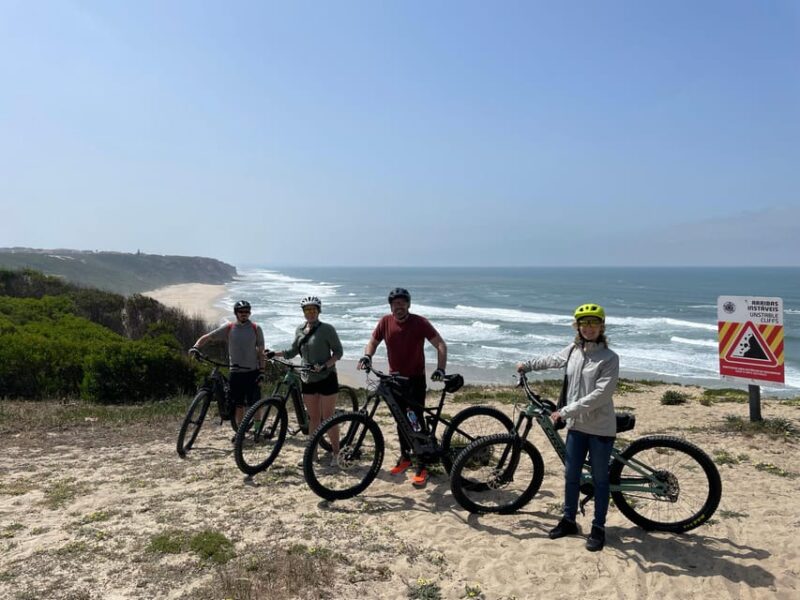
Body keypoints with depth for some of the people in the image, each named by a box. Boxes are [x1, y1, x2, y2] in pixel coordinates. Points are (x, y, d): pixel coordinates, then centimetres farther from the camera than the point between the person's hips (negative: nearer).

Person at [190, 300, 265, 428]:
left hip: (252, 372, -1)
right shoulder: (228, 328, 1)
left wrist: (261, 369, -5)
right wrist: (195, 347, -17)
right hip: (236, 372, 1)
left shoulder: (256, 329, 0)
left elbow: (261, 351, 1)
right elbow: (207, 337, 1)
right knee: (238, 404, 7)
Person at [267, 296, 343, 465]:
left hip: (326, 378, -5)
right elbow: (294, 351, 19)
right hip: (308, 379, 5)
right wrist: (274, 354, 7)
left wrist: (325, 365, -22)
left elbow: (338, 351, -8)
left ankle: (335, 453, 11)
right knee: (313, 418, 13)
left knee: (328, 417, 0)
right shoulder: (300, 330, 7)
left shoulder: (327, 329, -10)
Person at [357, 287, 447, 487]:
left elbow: (441, 345, -15)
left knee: (417, 420, -7)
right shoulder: (385, 322, -5)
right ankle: (405, 457, 31)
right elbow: (372, 343, 5)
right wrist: (367, 357, -16)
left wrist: (440, 369, -28)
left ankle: (422, 467, 0)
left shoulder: (420, 322, -15)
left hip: (415, 379, -4)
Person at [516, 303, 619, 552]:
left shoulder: (609, 358, -16)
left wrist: (566, 410, -25)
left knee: (599, 479, 8)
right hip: (576, 426, 5)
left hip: (601, 428, -5)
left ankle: (598, 528, 23)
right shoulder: (572, 351, 2)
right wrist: (527, 365, 33)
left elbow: (601, 395, -24)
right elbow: (551, 360, 24)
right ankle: (568, 520, 31)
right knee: (571, 476, 14)